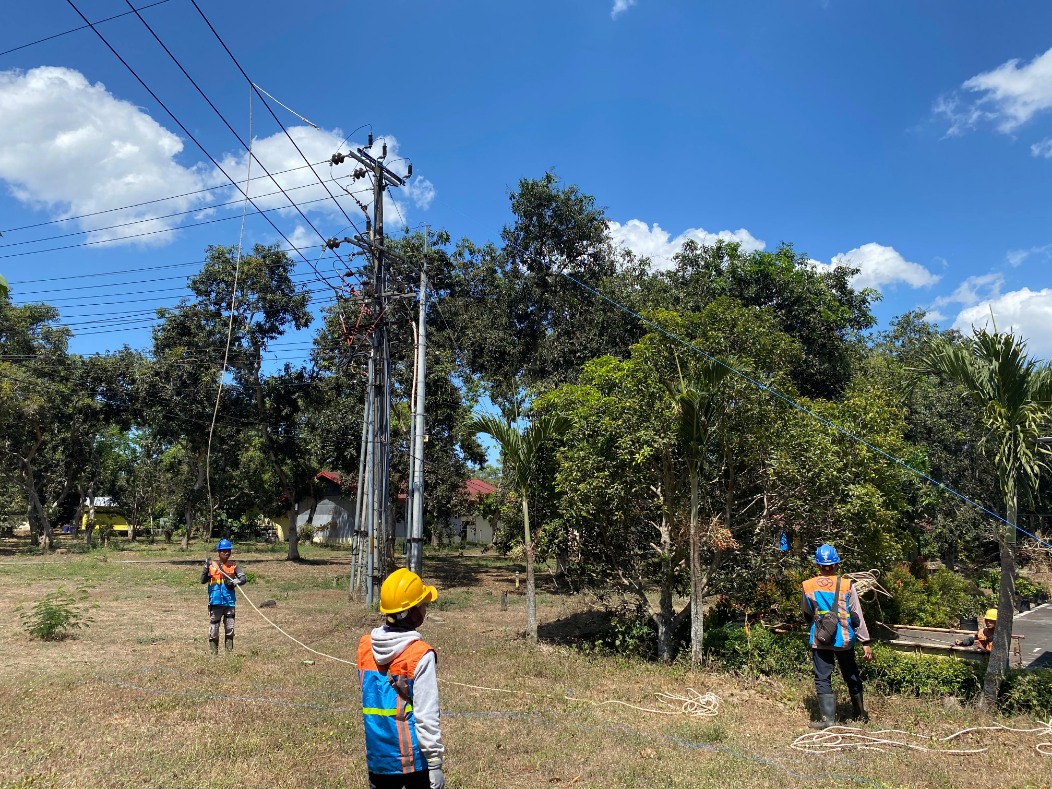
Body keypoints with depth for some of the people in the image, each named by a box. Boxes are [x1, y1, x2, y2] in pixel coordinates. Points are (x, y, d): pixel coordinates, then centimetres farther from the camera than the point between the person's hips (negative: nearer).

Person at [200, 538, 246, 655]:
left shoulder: (233, 565, 4)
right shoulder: (212, 565, 2)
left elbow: (243, 578, -4)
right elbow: (203, 581, -4)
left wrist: (235, 582, -25)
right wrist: (206, 568, -18)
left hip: (229, 602, 1)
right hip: (215, 602, -1)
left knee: (230, 628, 7)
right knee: (213, 627, 3)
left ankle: (230, 651, 16)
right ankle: (214, 652, 13)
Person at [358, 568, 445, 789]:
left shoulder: (365, 647, -2)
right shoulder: (420, 655, -18)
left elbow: (367, 697, 8)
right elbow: (426, 714, -17)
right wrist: (435, 762, -10)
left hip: (378, 756, 5)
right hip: (414, 757, -5)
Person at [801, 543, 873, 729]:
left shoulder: (808, 587, -5)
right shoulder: (847, 585, -9)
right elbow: (857, 617, -8)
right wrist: (865, 642, -3)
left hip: (820, 640, -1)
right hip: (844, 640, 1)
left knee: (822, 679, 5)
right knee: (852, 677, 19)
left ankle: (828, 718, 0)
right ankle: (861, 713, 33)